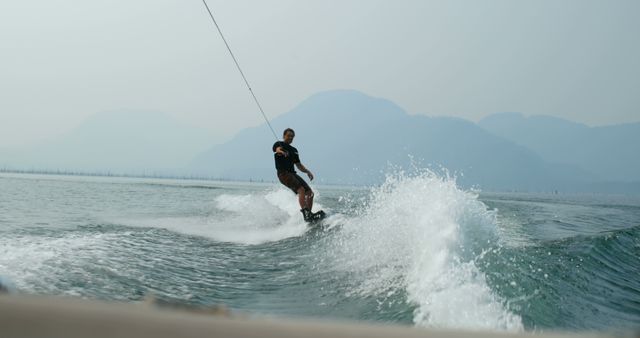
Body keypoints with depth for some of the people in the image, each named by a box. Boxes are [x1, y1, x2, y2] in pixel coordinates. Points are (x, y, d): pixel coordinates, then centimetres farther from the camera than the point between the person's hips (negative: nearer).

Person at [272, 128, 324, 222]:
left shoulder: (294, 150, 24)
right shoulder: (278, 144, 5)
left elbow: (298, 165, 24)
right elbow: (277, 149, -20)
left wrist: (307, 171, 5)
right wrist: (281, 152, -45)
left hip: (292, 173, 8)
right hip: (283, 173, -8)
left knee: (310, 192, -3)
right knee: (301, 190, -26)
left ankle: (309, 214, 0)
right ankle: (305, 213, -35)